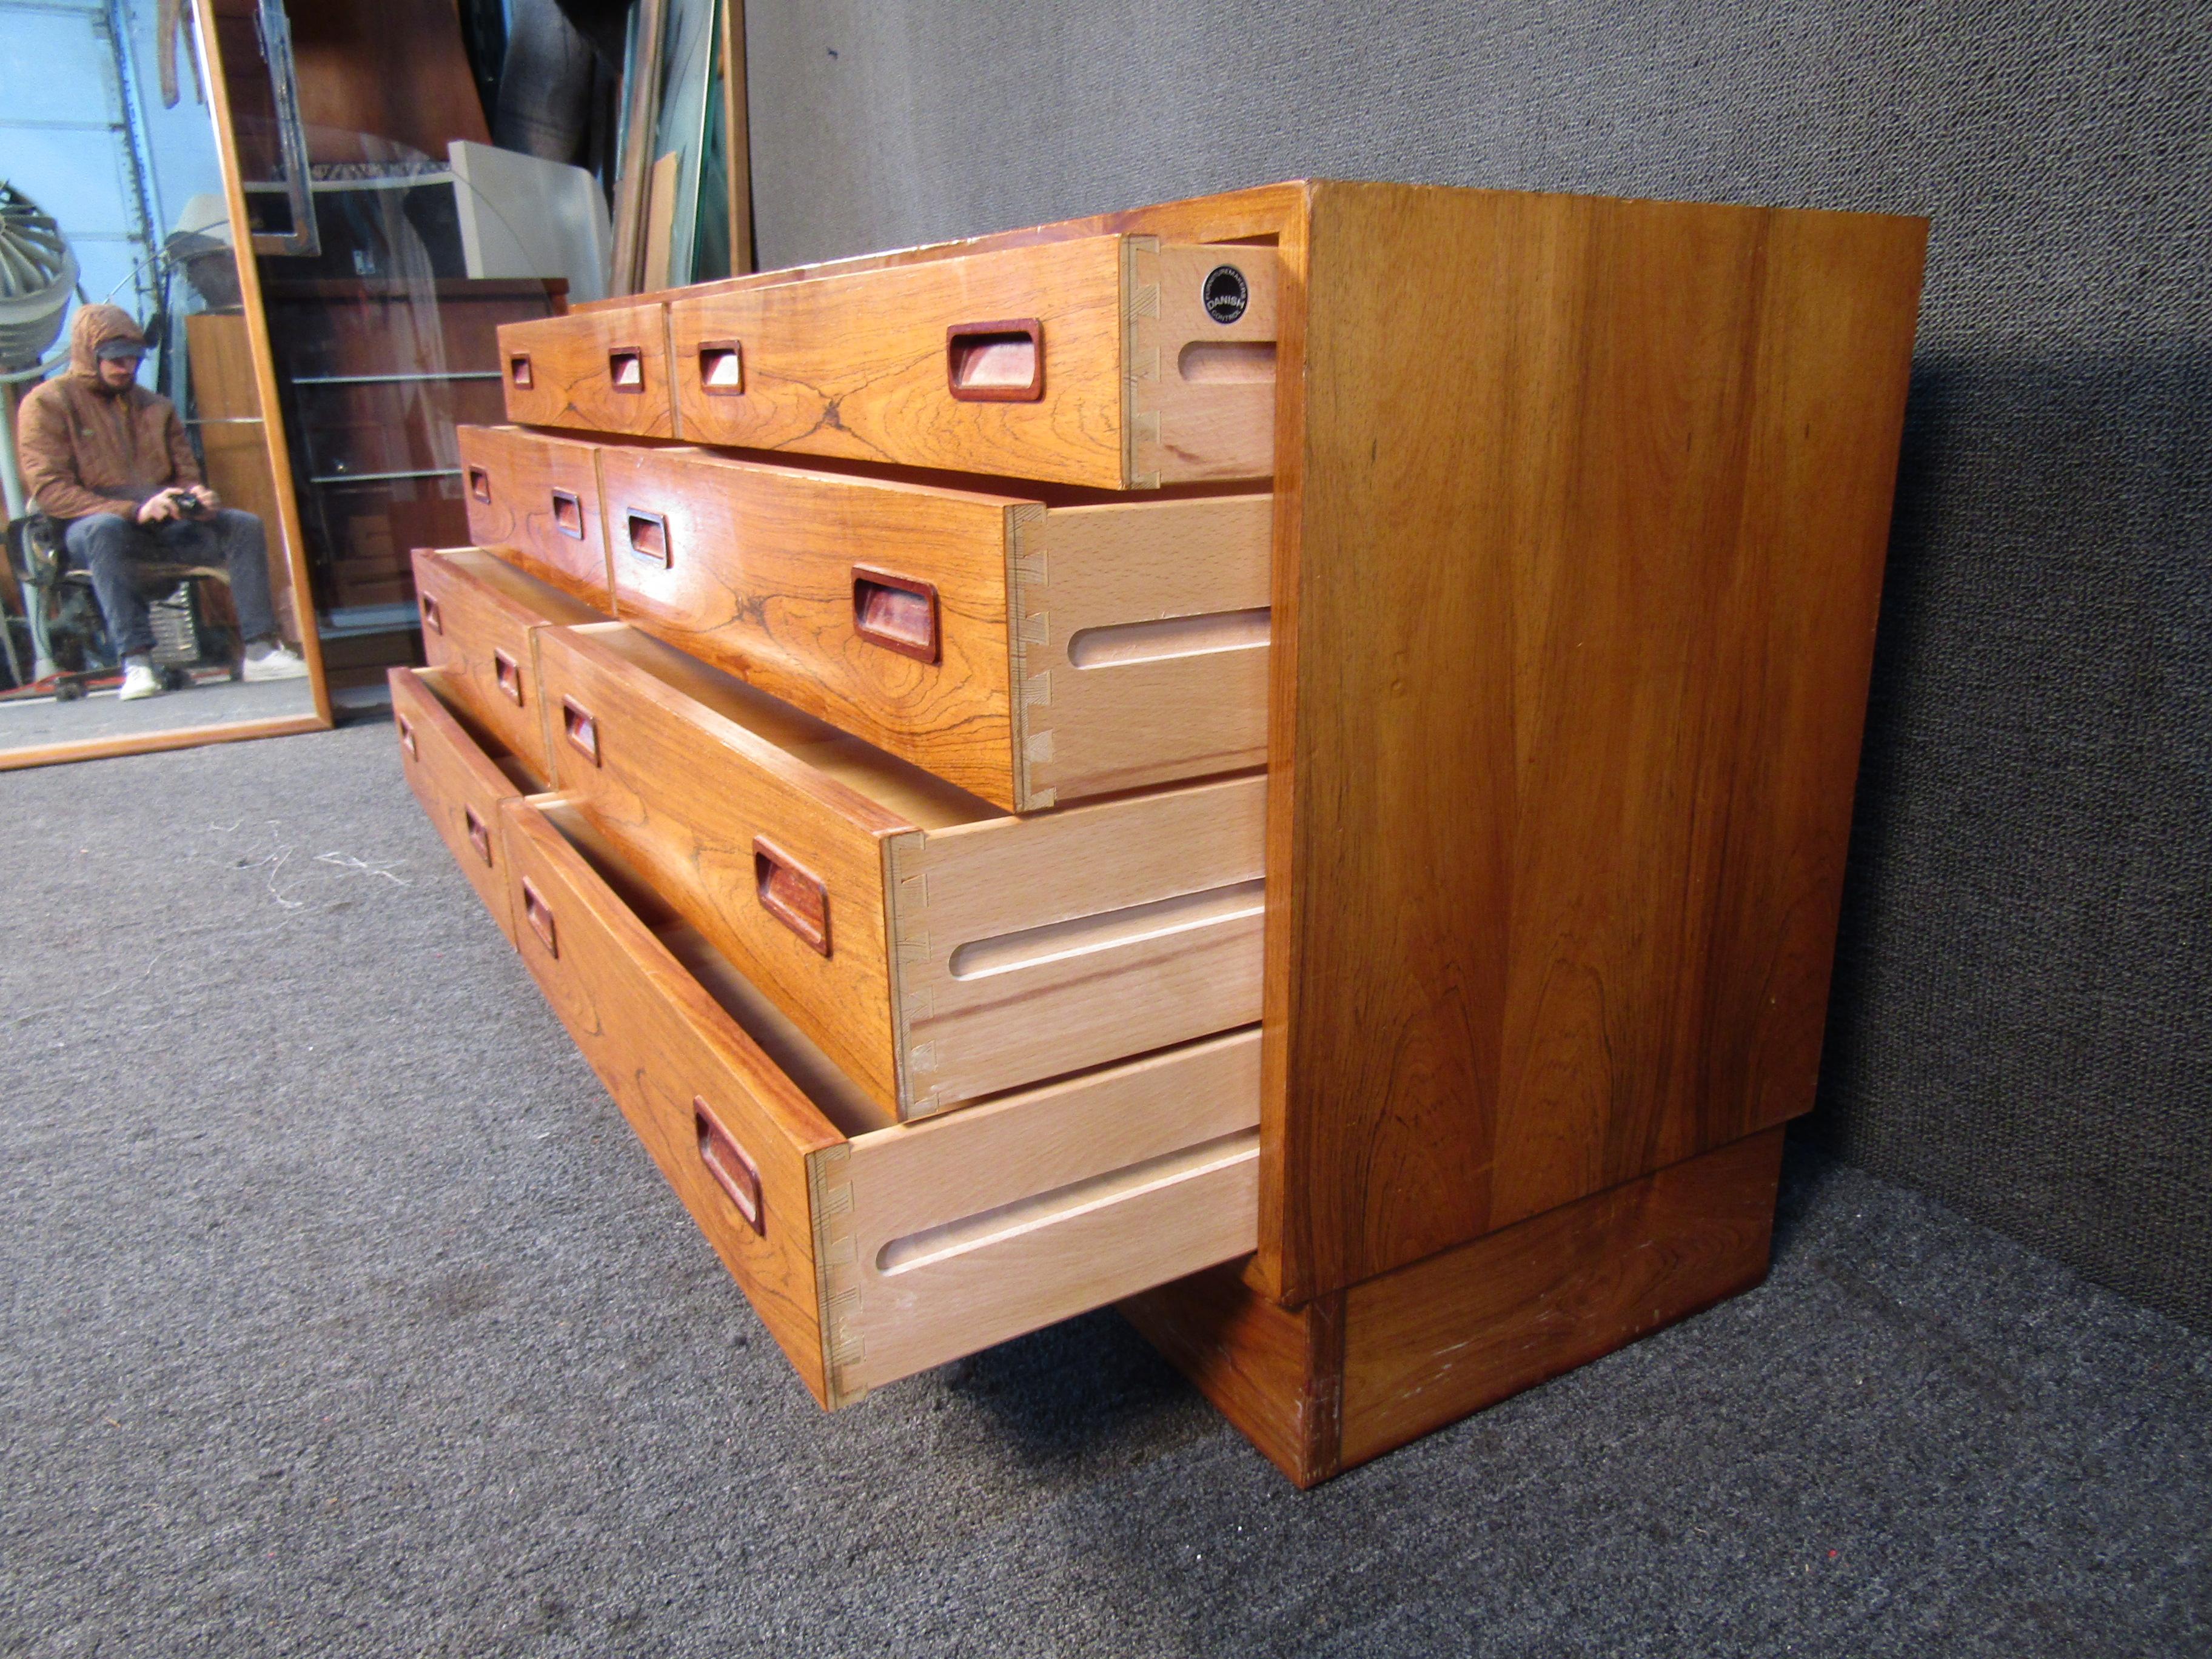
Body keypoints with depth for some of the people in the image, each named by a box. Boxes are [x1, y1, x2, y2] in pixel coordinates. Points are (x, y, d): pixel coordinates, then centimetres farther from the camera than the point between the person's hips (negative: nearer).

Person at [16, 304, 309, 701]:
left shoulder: (155, 406, 19)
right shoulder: (48, 403, 2)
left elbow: (186, 472, 20)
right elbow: (49, 490, -9)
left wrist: (196, 498, -8)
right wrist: (134, 511, -23)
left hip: (164, 527, 5)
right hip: (89, 527, -5)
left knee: (244, 525, -17)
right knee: (105, 528, -40)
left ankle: (260, 650, -24)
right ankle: (136, 661, -43)